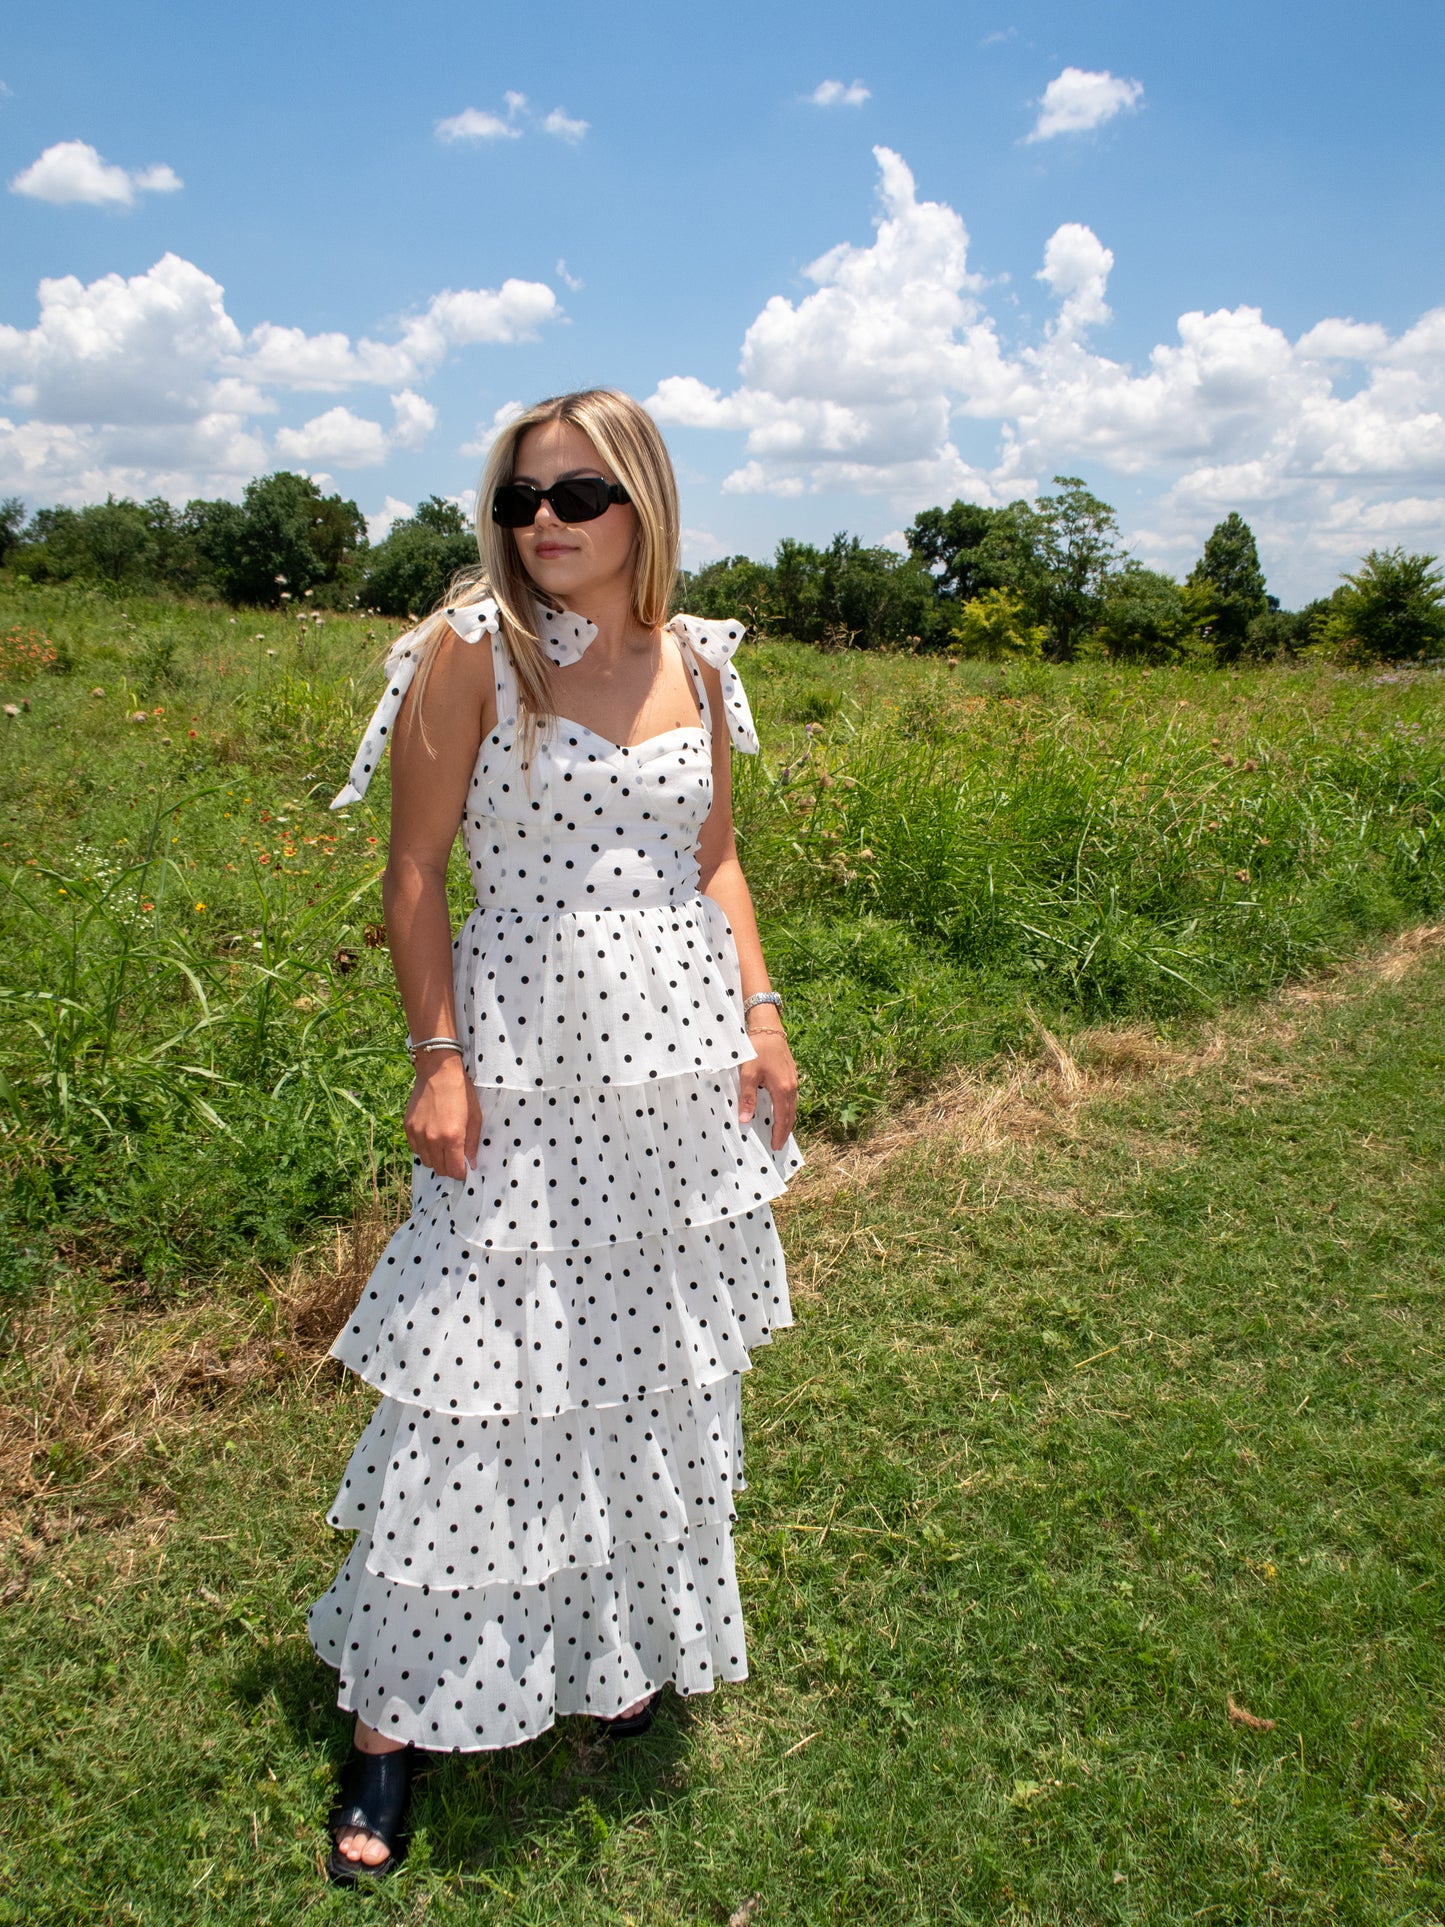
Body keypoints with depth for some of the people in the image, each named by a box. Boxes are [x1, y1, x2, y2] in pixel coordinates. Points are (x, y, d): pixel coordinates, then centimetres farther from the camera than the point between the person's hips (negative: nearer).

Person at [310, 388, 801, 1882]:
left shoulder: (694, 663, 6)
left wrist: (761, 1016, 4)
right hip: (530, 1069, -4)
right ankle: (392, 1714, 22)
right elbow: (415, 870, -6)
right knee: (478, 1385, 1)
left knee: (665, 1368, 16)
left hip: (685, 1070, 5)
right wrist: (436, 1058, -11)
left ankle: (625, 1646, 40)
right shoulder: (473, 651, -6)